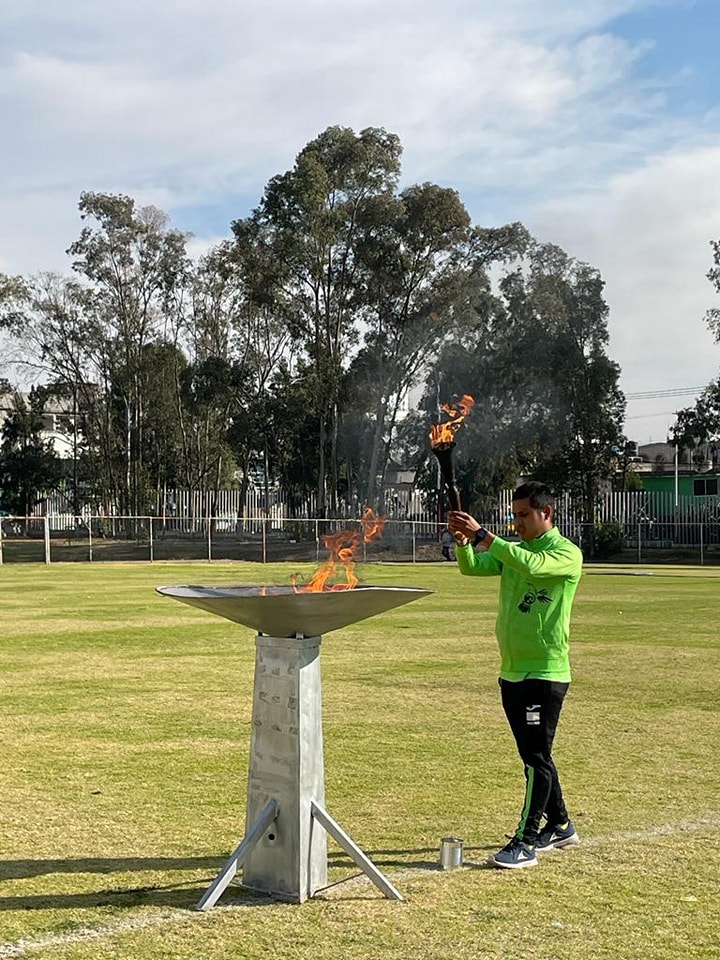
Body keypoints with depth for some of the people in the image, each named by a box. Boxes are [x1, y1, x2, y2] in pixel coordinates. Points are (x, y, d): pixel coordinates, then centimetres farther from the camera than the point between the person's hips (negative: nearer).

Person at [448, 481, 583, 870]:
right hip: (512, 671, 8)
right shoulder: (512, 550, 13)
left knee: (536, 757, -5)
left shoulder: (567, 553, -10)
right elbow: (471, 567, 2)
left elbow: (531, 565, -29)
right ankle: (559, 826, 30)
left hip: (546, 672, -8)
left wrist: (482, 535, -32)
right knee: (534, 756, 16)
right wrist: (463, 540, -18)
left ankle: (525, 842, -1)